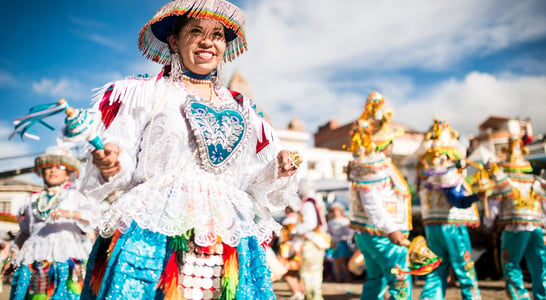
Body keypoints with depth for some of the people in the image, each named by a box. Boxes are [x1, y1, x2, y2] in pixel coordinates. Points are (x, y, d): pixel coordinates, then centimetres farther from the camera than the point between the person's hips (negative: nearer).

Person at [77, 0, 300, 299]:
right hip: (154, 233, -3)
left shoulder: (241, 108, 17)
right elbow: (121, 164, 0)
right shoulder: (144, 93, 6)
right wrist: (110, 166, -21)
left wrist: (278, 169, 0)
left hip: (229, 241, 4)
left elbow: (253, 180, 19)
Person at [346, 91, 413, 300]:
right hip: (380, 233, -10)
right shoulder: (375, 164, -19)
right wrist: (390, 230, -27)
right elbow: (371, 203, -26)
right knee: (400, 282, -5)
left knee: (376, 279, 17)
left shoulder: (367, 160, 12)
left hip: (366, 232, 10)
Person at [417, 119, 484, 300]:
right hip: (452, 225, -7)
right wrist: (477, 196, -37)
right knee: (466, 273, 4)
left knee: (436, 273, 10)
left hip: (431, 225, 8)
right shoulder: (448, 170, -13)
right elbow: (458, 201, -23)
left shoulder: (425, 170, 11)